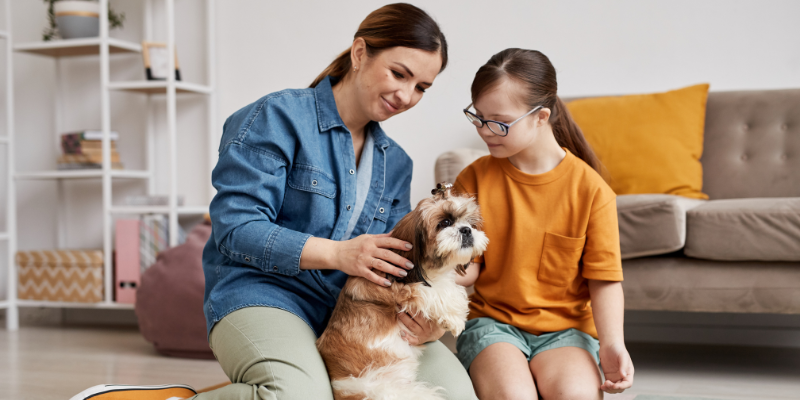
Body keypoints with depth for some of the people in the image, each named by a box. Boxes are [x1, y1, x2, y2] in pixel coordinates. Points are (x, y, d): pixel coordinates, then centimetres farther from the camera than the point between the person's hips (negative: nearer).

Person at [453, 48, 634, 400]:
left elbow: (604, 278, -3)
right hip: (492, 320, 0)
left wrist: (612, 342, -18)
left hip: (565, 326, 0)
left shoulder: (589, 188, -6)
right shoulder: (474, 179, 0)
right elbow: (469, 267, 2)